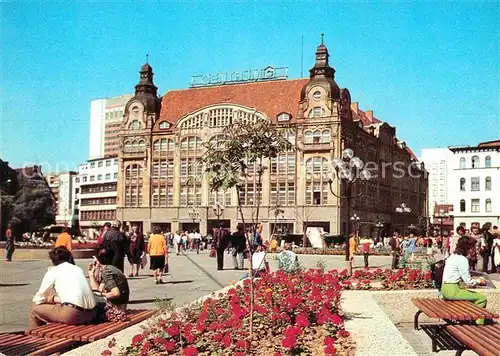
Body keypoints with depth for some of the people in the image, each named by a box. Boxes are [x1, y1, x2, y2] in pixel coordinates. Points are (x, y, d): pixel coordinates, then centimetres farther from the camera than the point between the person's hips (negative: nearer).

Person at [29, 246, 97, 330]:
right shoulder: (78, 269, 21)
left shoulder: (52, 271, 7)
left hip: (73, 314, -7)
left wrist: (54, 299, 26)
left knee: (34, 310, 12)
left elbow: (37, 300, 10)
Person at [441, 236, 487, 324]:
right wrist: (479, 281, 5)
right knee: (482, 298, -7)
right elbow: (468, 281, -12)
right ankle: (479, 324, -1)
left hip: (445, 289, 10)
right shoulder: (462, 259, -16)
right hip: (452, 291, -10)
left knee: (474, 294, 23)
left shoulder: (452, 256, 12)